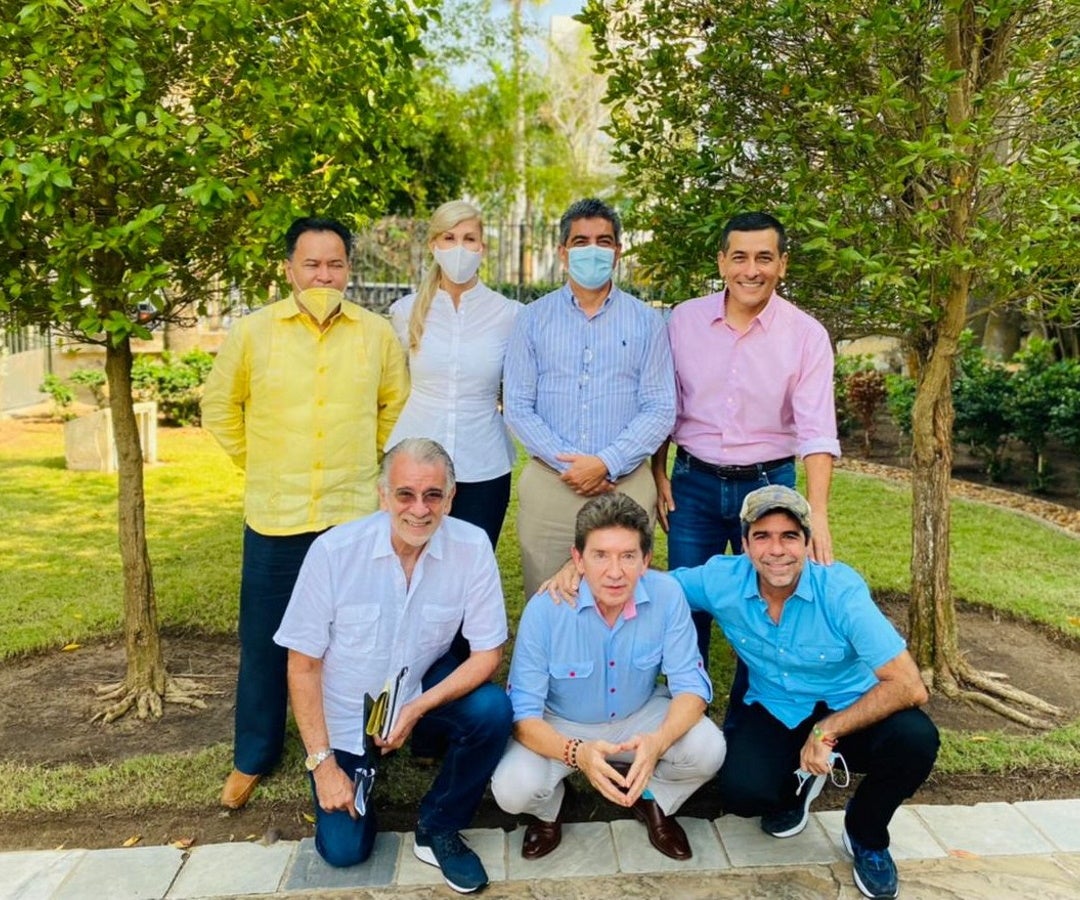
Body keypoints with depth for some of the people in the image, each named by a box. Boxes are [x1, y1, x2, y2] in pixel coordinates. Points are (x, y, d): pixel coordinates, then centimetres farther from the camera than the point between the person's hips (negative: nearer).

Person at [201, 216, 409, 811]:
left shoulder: (377, 333, 0)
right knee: (263, 640, 11)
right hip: (274, 517, 0)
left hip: (355, 515, 1)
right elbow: (220, 407, 9)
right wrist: (259, 464, 8)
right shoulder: (251, 331, -2)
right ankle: (253, 756, 31)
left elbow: (397, 405, 13)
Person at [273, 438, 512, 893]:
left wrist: (418, 708, -27)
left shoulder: (472, 547, -21)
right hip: (345, 711, -1)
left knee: (492, 710, -28)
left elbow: (487, 653, -15)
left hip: (425, 687, 1)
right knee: (344, 849, -1)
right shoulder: (333, 551, -24)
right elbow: (303, 666, -15)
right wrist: (323, 763, -14)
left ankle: (437, 831, -2)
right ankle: (352, 764, 32)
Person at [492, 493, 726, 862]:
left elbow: (690, 686, -18)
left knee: (708, 749, -24)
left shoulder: (667, 595, -23)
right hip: (561, 726, -1)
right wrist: (576, 752, -44)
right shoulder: (544, 608, -27)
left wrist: (658, 742, -40)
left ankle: (651, 798, 11)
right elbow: (523, 713, -22)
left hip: (640, 717, 2)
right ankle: (549, 810, 13)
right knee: (512, 788, -27)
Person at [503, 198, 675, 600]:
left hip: (626, 484, 0)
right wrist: (568, 464, -10)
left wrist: (606, 464, -11)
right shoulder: (533, 319, 6)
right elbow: (518, 407, 1)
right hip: (549, 483, 0)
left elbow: (660, 409, 0)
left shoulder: (646, 321, 6)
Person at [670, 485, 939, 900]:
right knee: (741, 792, -28)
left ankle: (865, 834, 3)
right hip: (774, 715, 1)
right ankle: (798, 783, 13)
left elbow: (909, 687, -27)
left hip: (850, 712, -1)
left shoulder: (841, 589, -25)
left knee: (915, 738, -31)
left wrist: (827, 730, -28)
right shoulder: (721, 581, -18)